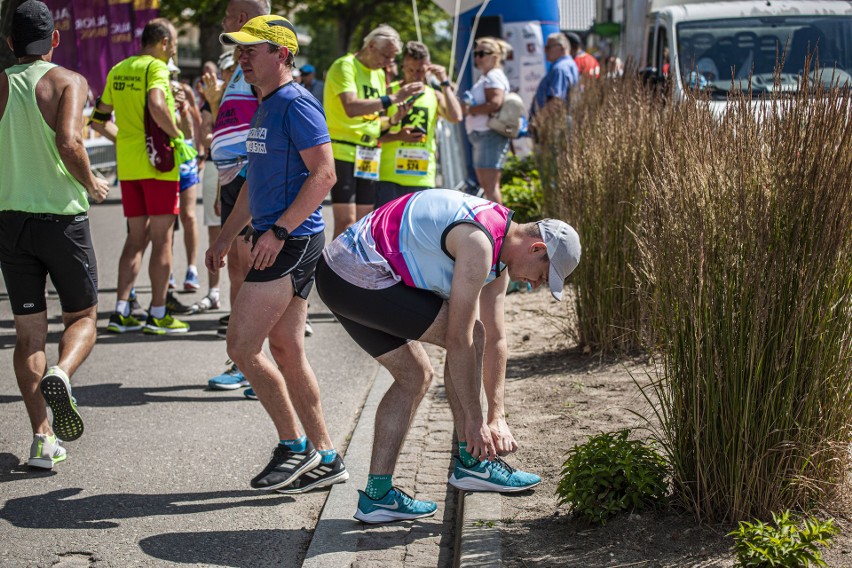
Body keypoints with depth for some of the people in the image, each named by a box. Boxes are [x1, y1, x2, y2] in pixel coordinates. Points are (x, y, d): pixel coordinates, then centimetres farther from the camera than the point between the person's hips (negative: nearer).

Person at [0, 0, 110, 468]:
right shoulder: (68, 82, -6)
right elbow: (68, 143, -22)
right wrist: (91, 184, -4)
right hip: (62, 216, -3)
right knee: (82, 316, 14)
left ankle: (42, 437, 3)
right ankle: (60, 375, -18)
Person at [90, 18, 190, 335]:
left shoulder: (118, 71, 13)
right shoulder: (156, 67, -9)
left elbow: (100, 121, 16)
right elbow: (157, 107, -27)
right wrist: (176, 134, -13)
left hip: (128, 164, 7)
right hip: (158, 162, -7)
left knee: (136, 237, 13)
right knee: (162, 238, 0)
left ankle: (120, 312, 9)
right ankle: (157, 315, 2)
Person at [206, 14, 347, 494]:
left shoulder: (296, 104, -12)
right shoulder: (266, 107, 18)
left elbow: (324, 175, -20)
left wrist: (279, 231, -23)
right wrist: (227, 237, 25)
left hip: (292, 241, -10)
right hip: (278, 241, 10)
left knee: (242, 347, -9)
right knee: (287, 351, 11)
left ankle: (294, 445, 3)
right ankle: (325, 458, 16)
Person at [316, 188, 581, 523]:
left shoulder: (497, 251, 13)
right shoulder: (477, 243, -19)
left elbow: (495, 339, 16)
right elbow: (458, 339, -19)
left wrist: (497, 417, 15)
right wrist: (474, 420, -12)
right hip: (360, 278, -10)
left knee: (414, 376, 13)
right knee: (470, 334, -7)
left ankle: (377, 495, 13)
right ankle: (471, 462, 3)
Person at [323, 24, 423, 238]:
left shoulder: (379, 74, 16)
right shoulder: (345, 66, -8)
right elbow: (351, 107, -25)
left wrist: (395, 119, 2)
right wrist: (393, 99, -24)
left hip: (369, 156, 8)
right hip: (343, 150, -8)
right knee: (346, 221, -13)